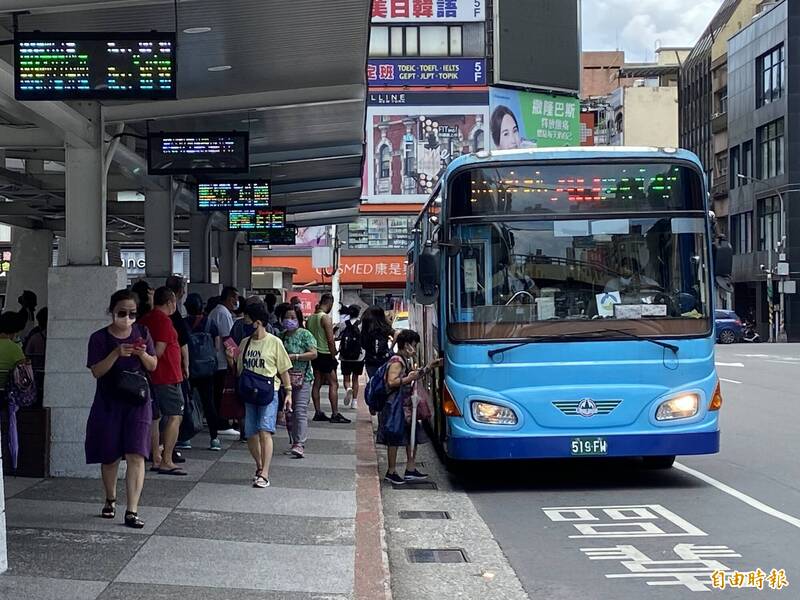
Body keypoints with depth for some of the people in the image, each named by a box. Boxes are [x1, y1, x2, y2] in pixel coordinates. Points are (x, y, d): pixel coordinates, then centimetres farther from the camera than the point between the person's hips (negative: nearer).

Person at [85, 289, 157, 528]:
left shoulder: (142, 333, 4)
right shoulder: (100, 338, -3)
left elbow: (153, 366, 6)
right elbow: (97, 371, -10)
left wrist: (143, 354, -15)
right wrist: (117, 353, -24)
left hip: (137, 401, 1)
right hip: (108, 403, -1)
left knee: (136, 455, -10)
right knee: (110, 456, 10)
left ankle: (132, 511, -9)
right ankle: (110, 500, 35)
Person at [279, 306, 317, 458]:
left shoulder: (305, 334, -3)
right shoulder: (282, 335, 13)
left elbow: (313, 354, -11)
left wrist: (294, 356, -17)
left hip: (302, 378, -6)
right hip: (286, 377, 6)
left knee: (300, 411, -13)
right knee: (289, 412, 9)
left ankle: (300, 444, -19)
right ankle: (293, 442, 18)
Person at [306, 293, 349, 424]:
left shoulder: (310, 318, 9)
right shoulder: (325, 317, -15)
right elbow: (330, 340, -18)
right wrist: (333, 355, -9)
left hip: (315, 354, 8)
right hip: (325, 354, -8)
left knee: (317, 383, 11)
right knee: (333, 384, -4)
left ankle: (318, 413, 13)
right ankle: (335, 414, -7)